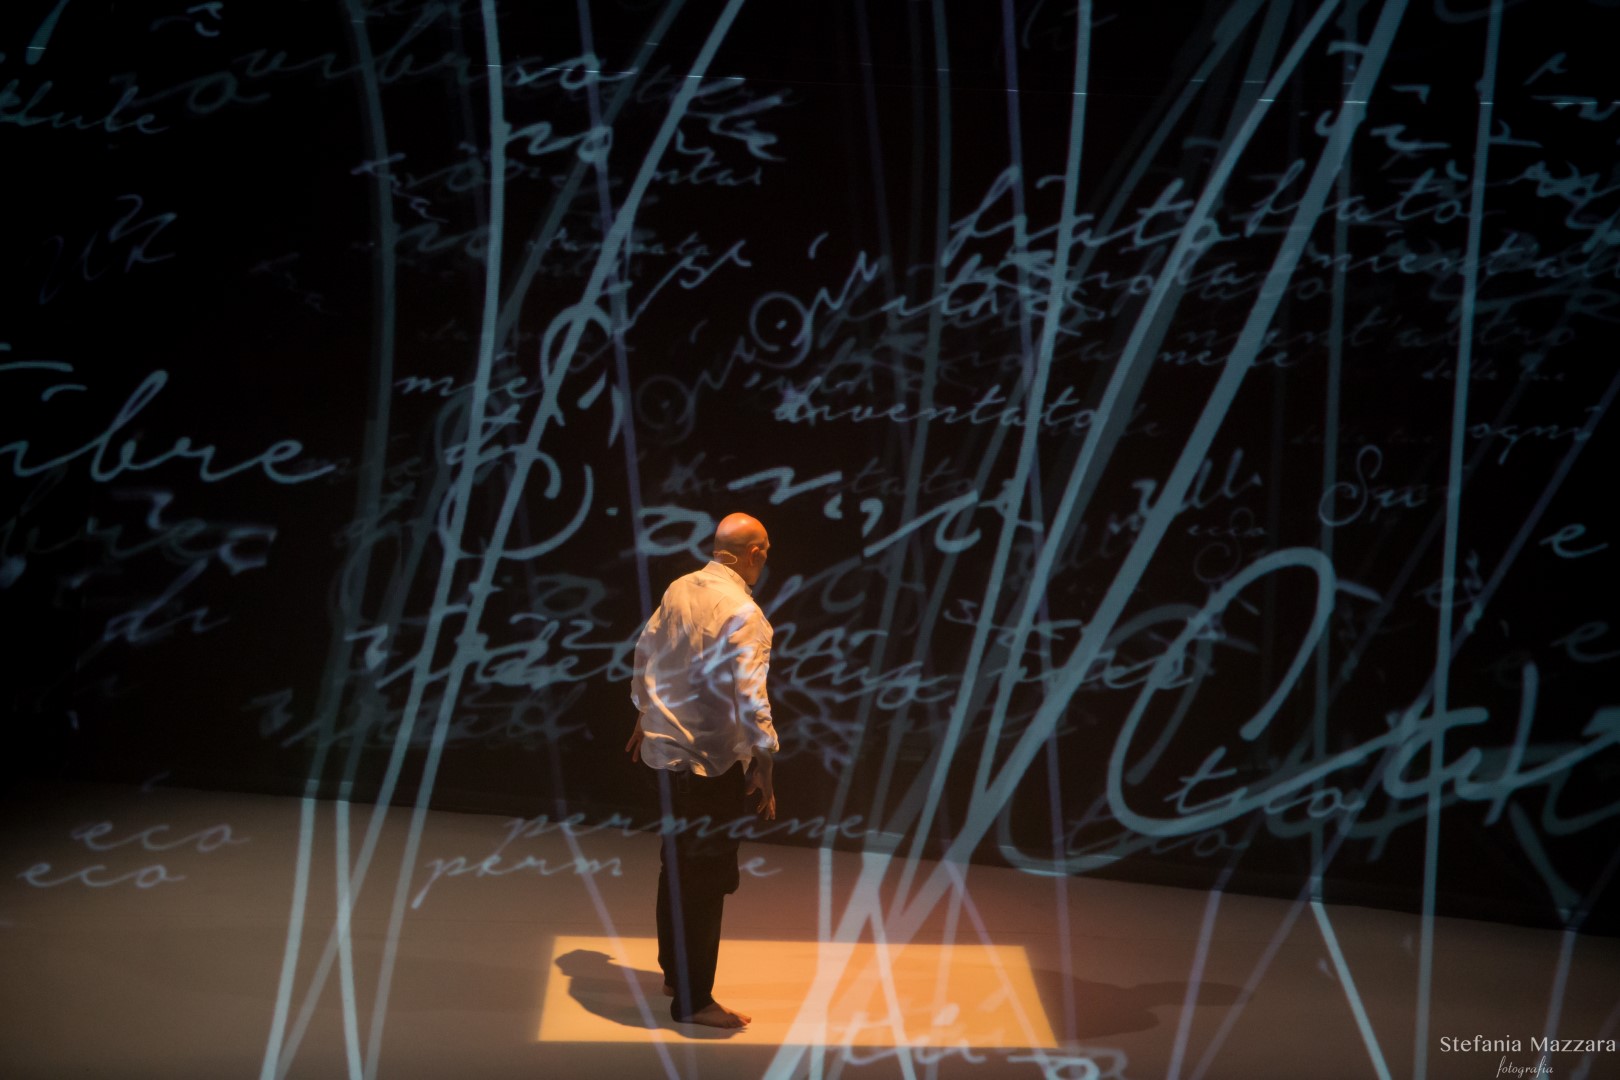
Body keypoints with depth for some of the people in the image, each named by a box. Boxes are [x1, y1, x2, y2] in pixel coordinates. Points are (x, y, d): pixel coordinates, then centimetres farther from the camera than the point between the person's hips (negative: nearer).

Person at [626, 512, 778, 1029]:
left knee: (678, 864, 20)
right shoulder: (743, 613, -19)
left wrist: (644, 718, 27)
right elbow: (749, 699, -23)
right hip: (713, 760, -8)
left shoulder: (679, 589, 4)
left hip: (665, 749, 8)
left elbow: (644, 653, 15)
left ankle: (675, 972, 35)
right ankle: (692, 1001, 9)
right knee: (707, 878, 1)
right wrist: (764, 768, -15)